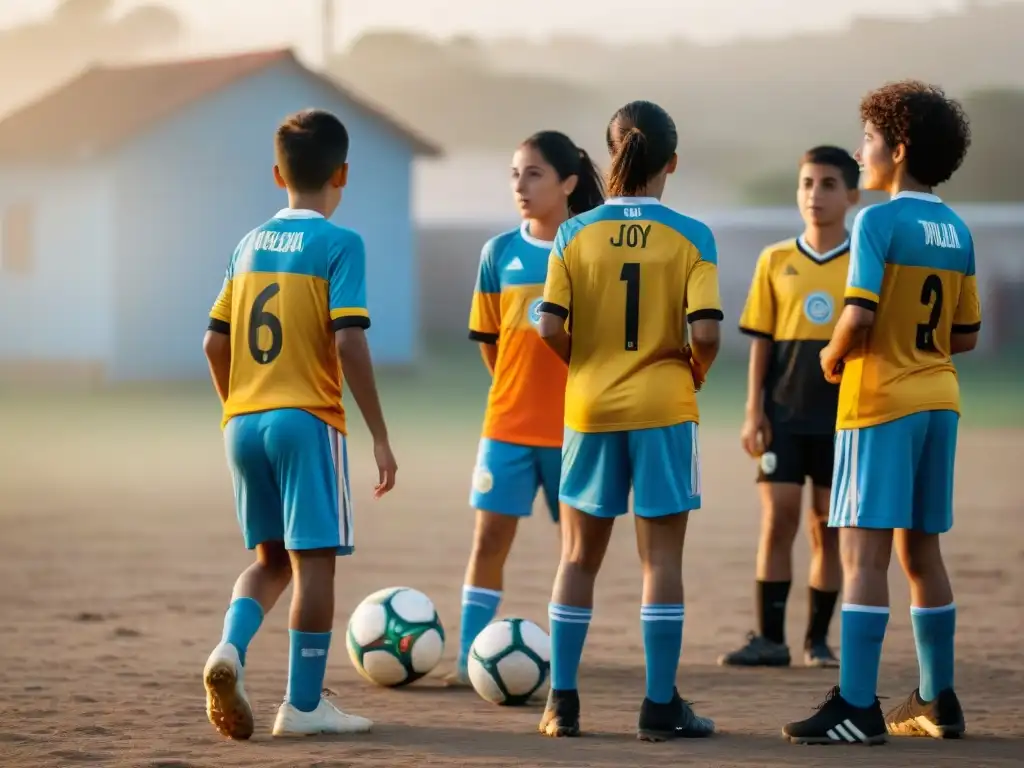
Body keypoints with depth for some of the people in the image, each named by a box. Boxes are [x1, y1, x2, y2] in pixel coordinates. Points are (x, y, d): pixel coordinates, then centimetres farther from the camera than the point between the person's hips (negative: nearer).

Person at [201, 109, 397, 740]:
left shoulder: (250, 245, 11)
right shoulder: (339, 244, -7)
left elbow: (215, 343, 12)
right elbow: (349, 343, -15)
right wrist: (380, 437, -11)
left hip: (244, 421, 6)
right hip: (307, 420, -6)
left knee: (272, 558, 16)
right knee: (315, 559, 1)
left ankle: (230, 650, -9)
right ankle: (304, 704, 2)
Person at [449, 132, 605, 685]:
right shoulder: (500, 252, 4)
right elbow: (489, 338, 12)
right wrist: (520, 392, 12)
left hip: (576, 426, -2)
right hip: (508, 424, 2)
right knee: (490, 536, -1)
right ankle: (469, 658, 2)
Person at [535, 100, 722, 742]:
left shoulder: (576, 235, -2)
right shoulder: (691, 237, -7)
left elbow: (551, 328, -9)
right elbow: (705, 334, -15)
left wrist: (587, 365, 10)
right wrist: (694, 374, 5)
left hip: (590, 408, 2)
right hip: (663, 410, -2)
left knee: (578, 558, 12)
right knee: (662, 559, 4)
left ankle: (563, 702, 12)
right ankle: (661, 707, 5)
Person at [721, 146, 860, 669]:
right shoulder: (776, 262, 5)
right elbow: (760, 341, 6)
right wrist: (753, 411, -1)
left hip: (843, 417, 0)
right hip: (784, 413, 1)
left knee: (829, 528, 4)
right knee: (778, 519, -5)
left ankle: (818, 638, 13)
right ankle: (769, 637, -1)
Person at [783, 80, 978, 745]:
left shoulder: (880, 222, -12)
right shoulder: (957, 231, 10)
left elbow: (859, 315, -21)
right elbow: (966, 336, 12)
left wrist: (833, 360, -4)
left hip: (880, 401, -8)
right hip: (939, 400, 8)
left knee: (864, 551, -8)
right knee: (921, 549, 15)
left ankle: (857, 707, -13)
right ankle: (937, 700, 20)